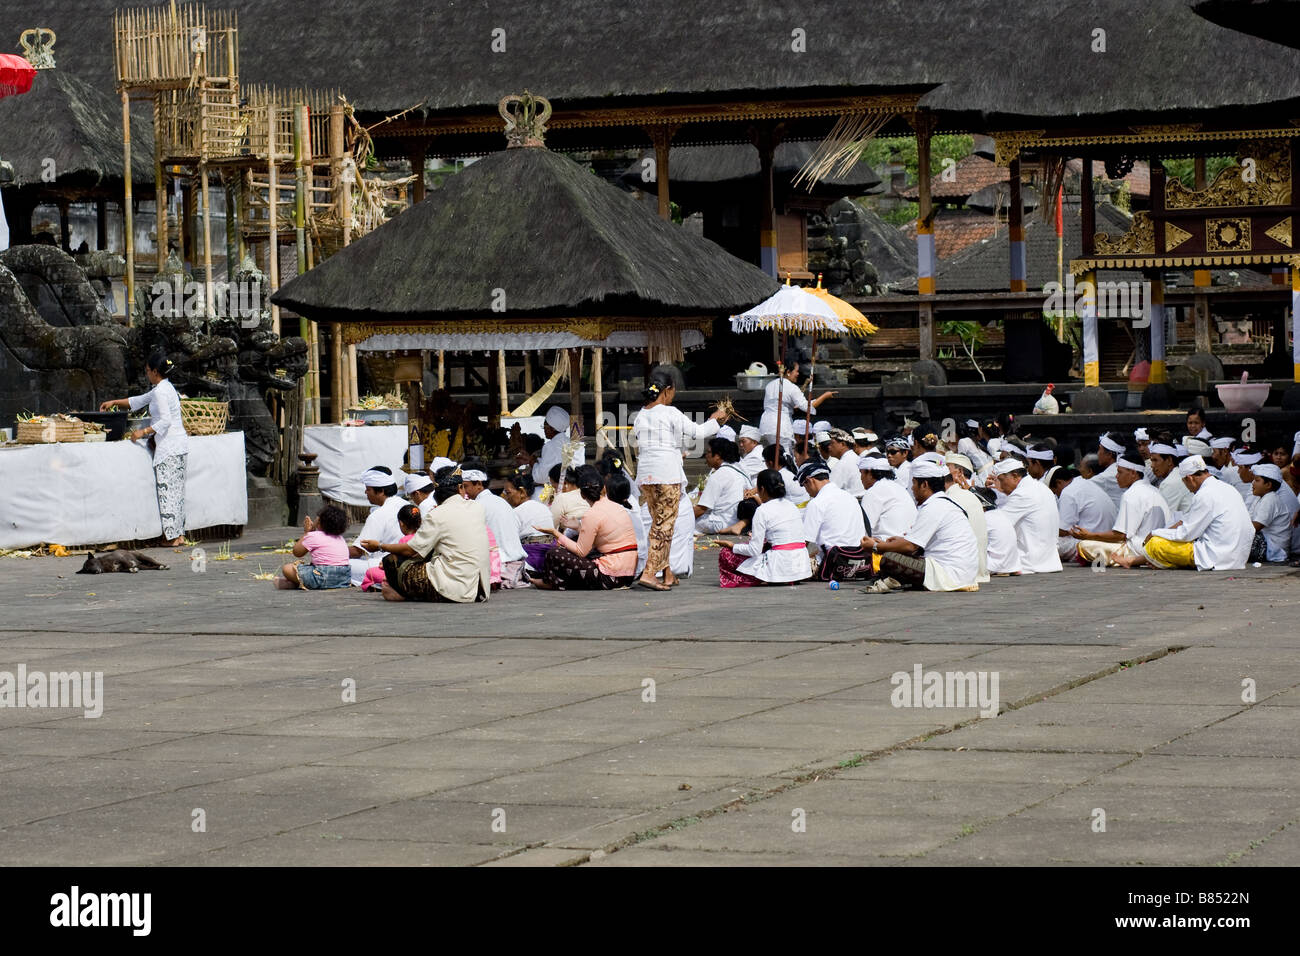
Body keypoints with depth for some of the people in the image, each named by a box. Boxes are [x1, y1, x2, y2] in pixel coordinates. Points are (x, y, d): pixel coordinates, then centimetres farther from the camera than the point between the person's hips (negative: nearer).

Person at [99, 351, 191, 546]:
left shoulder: (160, 392, -14)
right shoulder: (165, 388, 17)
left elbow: (165, 421, -21)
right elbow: (138, 401, 29)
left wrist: (143, 432, -15)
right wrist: (114, 402, 30)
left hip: (169, 448, -10)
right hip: (179, 444, 10)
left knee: (167, 490, -6)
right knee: (176, 490, 11)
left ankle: (173, 536, -5)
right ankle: (179, 534, 12)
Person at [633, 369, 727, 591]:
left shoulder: (640, 415, 11)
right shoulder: (670, 413, -8)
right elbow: (697, 432, -4)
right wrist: (715, 421, 14)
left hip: (645, 474, 7)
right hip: (667, 475, -7)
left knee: (658, 523, 15)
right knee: (664, 524, -5)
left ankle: (667, 573, 17)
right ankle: (649, 573, -14)